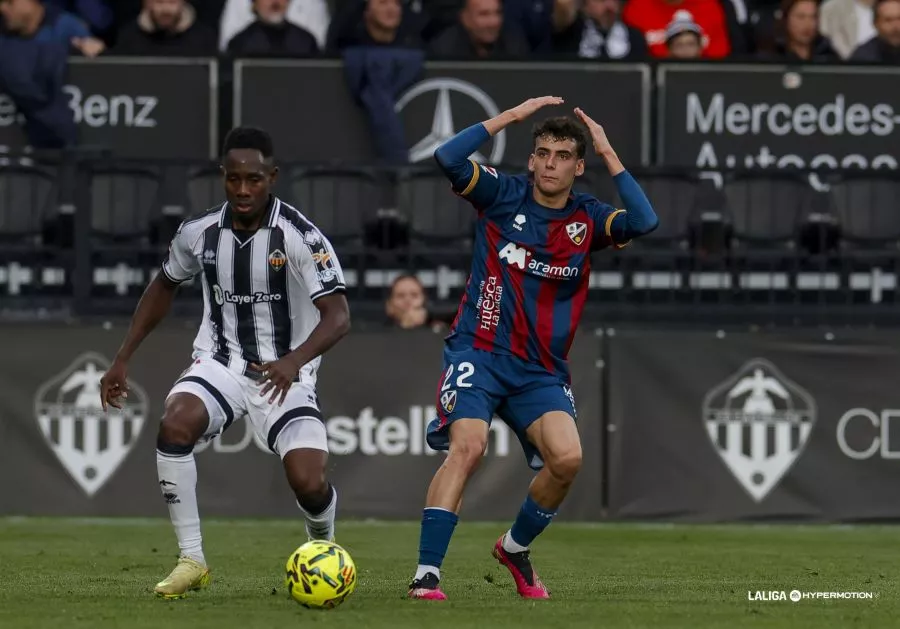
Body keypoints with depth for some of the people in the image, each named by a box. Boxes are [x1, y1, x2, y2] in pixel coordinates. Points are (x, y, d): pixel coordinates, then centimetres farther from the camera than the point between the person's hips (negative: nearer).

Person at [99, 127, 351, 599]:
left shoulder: (299, 237, -16)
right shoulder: (199, 232, -3)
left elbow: (337, 316, -22)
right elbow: (164, 286, 16)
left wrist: (295, 360, -41)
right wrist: (122, 360, 12)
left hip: (284, 374, -3)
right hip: (220, 363, 3)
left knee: (308, 484, -20)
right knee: (175, 424, -31)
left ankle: (322, 540, 21)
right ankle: (191, 561, -17)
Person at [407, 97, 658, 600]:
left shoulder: (588, 218, 4)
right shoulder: (503, 195, 0)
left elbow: (644, 222, -15)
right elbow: (448, 158, -15)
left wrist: (608, 153, -10)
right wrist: (511, 116, -13)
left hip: (542, 370, 3)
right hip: (480, 353, -3)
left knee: (567, 459, -18)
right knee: (468, 446, -25)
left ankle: (516, 548, 11)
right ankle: (426, 574, -25)